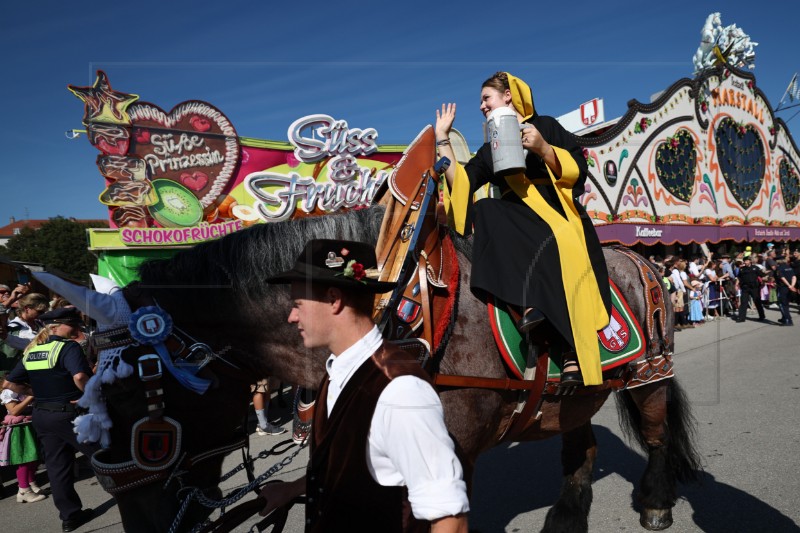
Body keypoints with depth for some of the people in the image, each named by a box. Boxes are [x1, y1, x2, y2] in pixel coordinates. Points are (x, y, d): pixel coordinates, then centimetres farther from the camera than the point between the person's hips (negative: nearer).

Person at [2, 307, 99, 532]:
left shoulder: (30, 351, 9)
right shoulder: (68, 347, -16)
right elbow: (79, 376, -33)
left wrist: (37, 392, 15)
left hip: (41, 415, 7)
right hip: (69, 414, -7)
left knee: (57, 466, 13)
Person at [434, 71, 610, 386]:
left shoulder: (545, 125, 14)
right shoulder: (489, 150, 23)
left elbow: (578, 169, 4)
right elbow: (460, 183, 8)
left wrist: (543, 149, -11)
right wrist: (442, 138, 12)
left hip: (556, 213, -3)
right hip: (517, 221, 3)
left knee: (565, 256, -35)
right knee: (484, 211, -30)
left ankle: (572, 357, -37)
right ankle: (529, 303, -39)